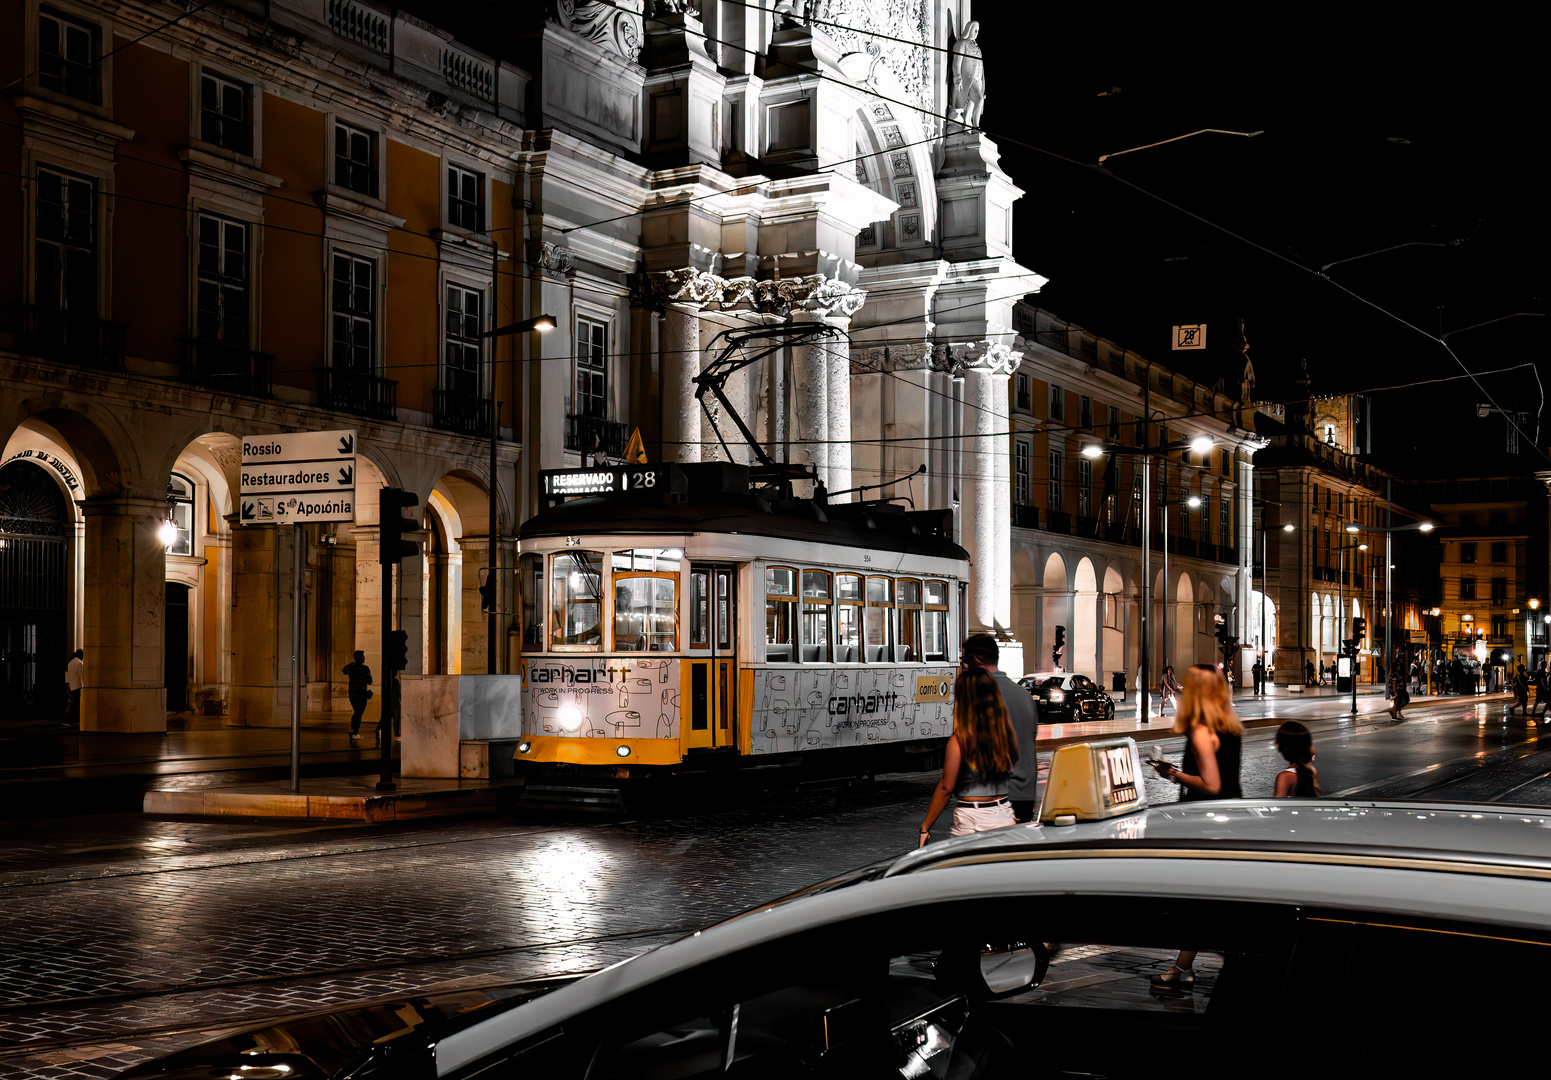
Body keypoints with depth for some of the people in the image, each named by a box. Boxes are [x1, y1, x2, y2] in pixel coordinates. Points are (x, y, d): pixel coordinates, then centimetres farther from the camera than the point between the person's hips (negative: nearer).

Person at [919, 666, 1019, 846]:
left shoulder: (959, 741, -11)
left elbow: (945, 788, -8)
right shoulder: (1009, 733, 1)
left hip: (971, 821, -5)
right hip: (1004, 816, 5)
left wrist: (925, 827, -1)